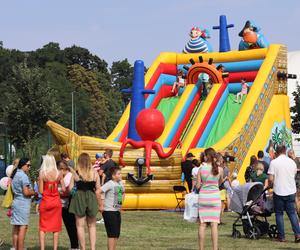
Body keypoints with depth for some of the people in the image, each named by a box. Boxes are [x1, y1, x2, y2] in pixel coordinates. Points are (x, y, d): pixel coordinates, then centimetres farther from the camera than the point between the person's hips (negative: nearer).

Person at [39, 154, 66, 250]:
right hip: (56, 202, 2)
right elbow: (64, 189, -3)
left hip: (45, 202, -2)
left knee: (43, 227, 7)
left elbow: (40, 191, -9)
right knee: (56, 227, 9)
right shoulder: (58, 174, -3)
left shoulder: (42, 174, -10)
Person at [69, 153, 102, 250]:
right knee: (92, 226, 14)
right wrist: (100, 204, 7)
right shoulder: (95, 173, -2)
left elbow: (70, 189, -4)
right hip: (92, 198, 2)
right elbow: (98, 190, -1)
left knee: (80, 226, 7)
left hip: (79, 198, -2)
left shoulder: (75, 173, -7)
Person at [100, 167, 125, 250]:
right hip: (109, 211, -8)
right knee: (112, 233, -7)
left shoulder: (120, 183, 8)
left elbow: (123, 192, 31)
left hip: (117, 211, 8)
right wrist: (101, 205, -22)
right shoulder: (110, 184, -15)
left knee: (117, 234, 11)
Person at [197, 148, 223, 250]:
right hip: (215, 197, 0)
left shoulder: (201, 169, -6)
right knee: (214, 224, 1)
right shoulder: (219, 169, -4)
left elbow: (198, 186, -2)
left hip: (203, 196, 0)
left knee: (202, 224, 6)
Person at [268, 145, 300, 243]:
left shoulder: (274, 162, -9)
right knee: (292, 213, 9)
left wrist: (273, 183, 9)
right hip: (291, 191, 3)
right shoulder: (292, 162, 4)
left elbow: (271, 179, -12)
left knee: (279, 213, 7)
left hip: (279, 192, -3)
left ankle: (281, 237, 7)